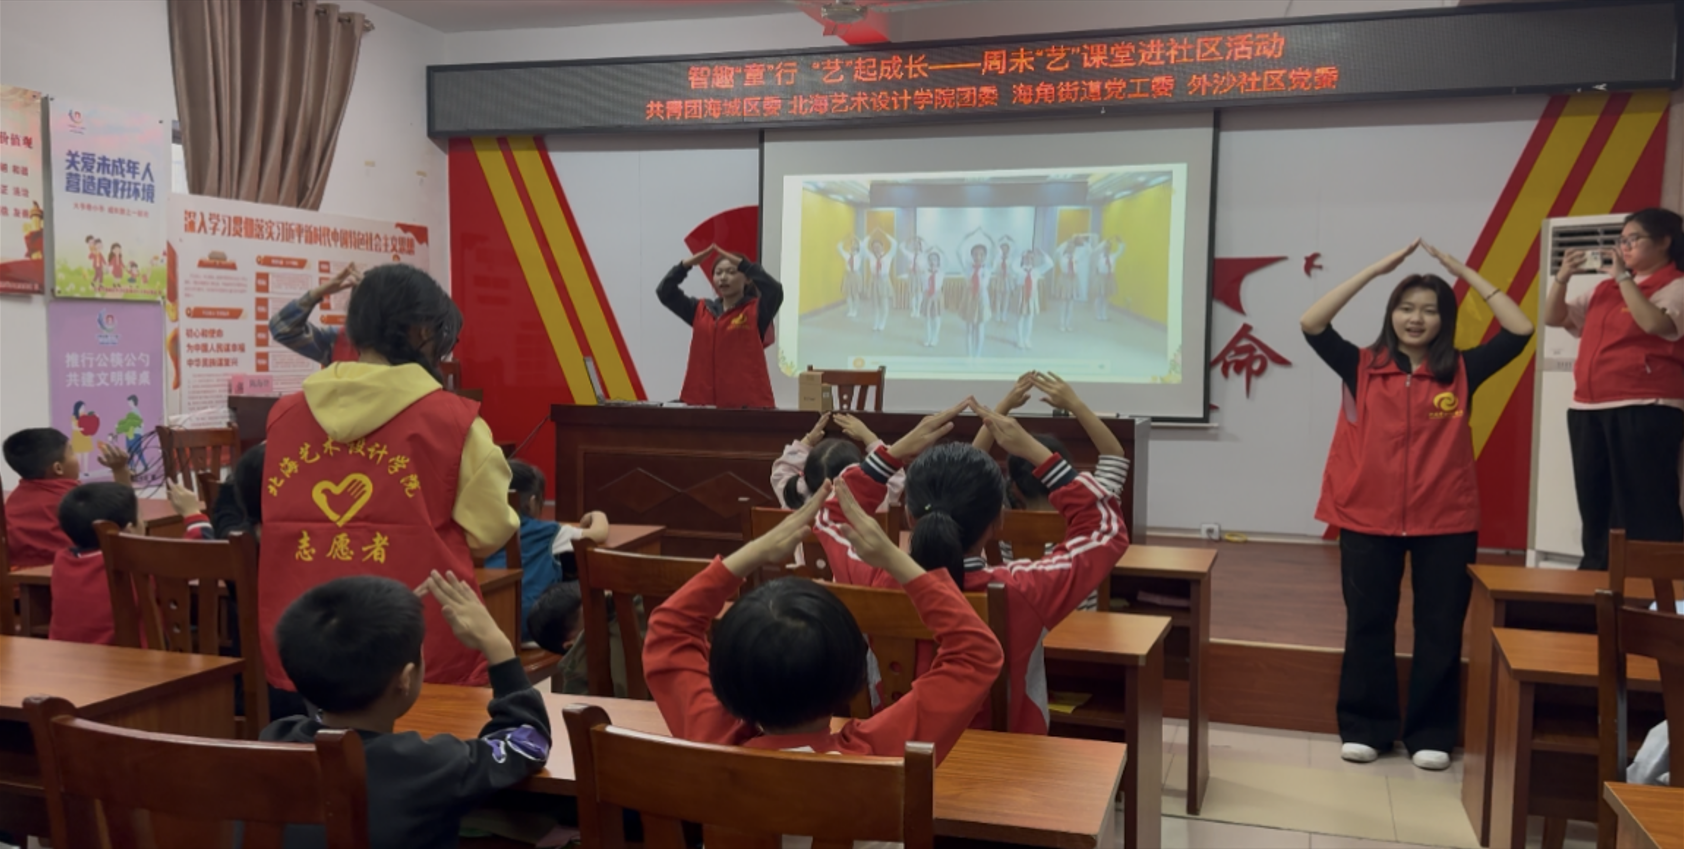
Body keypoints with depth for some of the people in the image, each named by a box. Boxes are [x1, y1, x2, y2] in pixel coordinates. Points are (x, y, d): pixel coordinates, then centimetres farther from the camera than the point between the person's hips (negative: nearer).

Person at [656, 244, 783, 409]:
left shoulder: (756, 311, 1)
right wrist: (688, 263, -6)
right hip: (702, 401, 4)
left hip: (747, 403, -4)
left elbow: (774, 290, -19)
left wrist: (740, 262, -21)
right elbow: (664, 292, 7)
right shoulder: (701, 311, 13)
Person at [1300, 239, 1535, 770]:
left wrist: (1464, 272, -4)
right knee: (1368, 624, 8)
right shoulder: (1361, 368, 2)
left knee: (1440, 629, 7)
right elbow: (1311, 324, -9)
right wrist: (1377, 269, -11)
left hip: (1446, 521, 1)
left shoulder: (1462, 372, 4)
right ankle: (1364, 728, 19)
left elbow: (1520, 331, -4)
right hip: (1368, 517, 0)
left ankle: (1431, 734, 19)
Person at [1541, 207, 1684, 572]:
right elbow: (1553, 318, 16)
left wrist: (1624, 277, -15)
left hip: (1644, 412, -7)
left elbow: (1655, 324, -21)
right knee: (1595, 504, 12)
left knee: (1645, 508, -7)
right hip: (1588, 410, 7)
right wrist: (1563, 277, 1)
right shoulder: (1604, 289, 17)